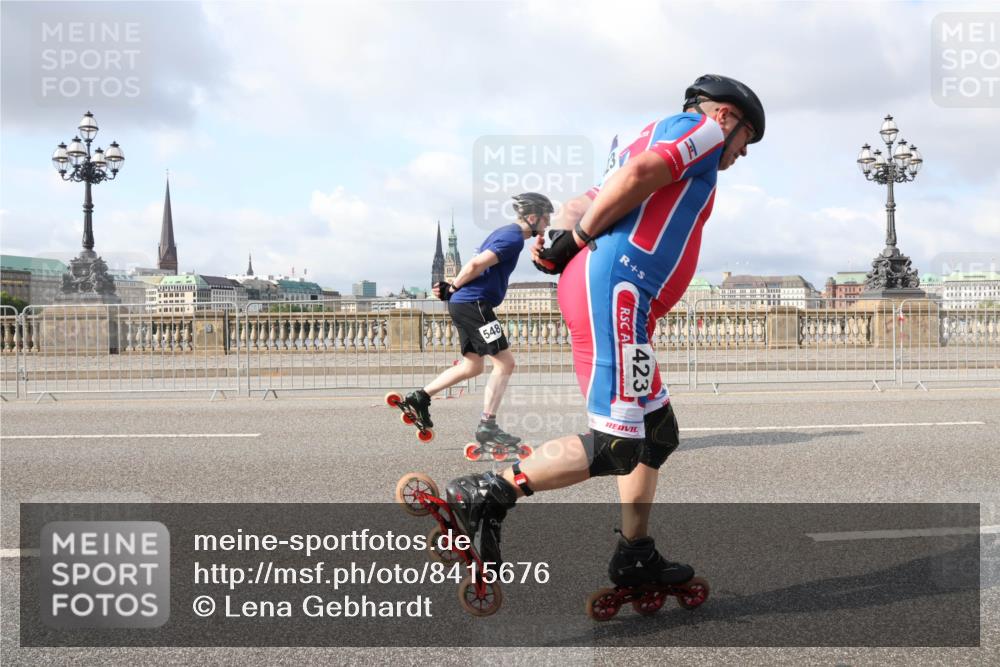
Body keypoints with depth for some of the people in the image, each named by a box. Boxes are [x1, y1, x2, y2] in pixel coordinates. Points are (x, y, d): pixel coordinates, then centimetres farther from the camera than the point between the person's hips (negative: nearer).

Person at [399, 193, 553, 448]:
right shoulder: (514, 238, -13)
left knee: (472, 366, 18)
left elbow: (477, 266, 17)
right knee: (505, 362, -6)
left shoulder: (505, 233, 20)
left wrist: (452, 287, 4)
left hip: (463, 304, 10)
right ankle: (487, 427, -4)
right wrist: (453, 288, -7)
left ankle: (420, 397, 19)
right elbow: (476, 265, -20)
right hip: (474, 304, -10)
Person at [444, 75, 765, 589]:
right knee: (614, 448, -10)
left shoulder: (652, 138, 33)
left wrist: (559, 239, 0)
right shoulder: (702, 127, 5)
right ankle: (485, 496, -8)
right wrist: (580, 236, -6)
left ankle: (635, 558, 24)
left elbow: (584, 206, 19)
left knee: (658, 433, 17)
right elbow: (637, 173, -15)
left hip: (590, 290, 10)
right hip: (614, 291, -10)